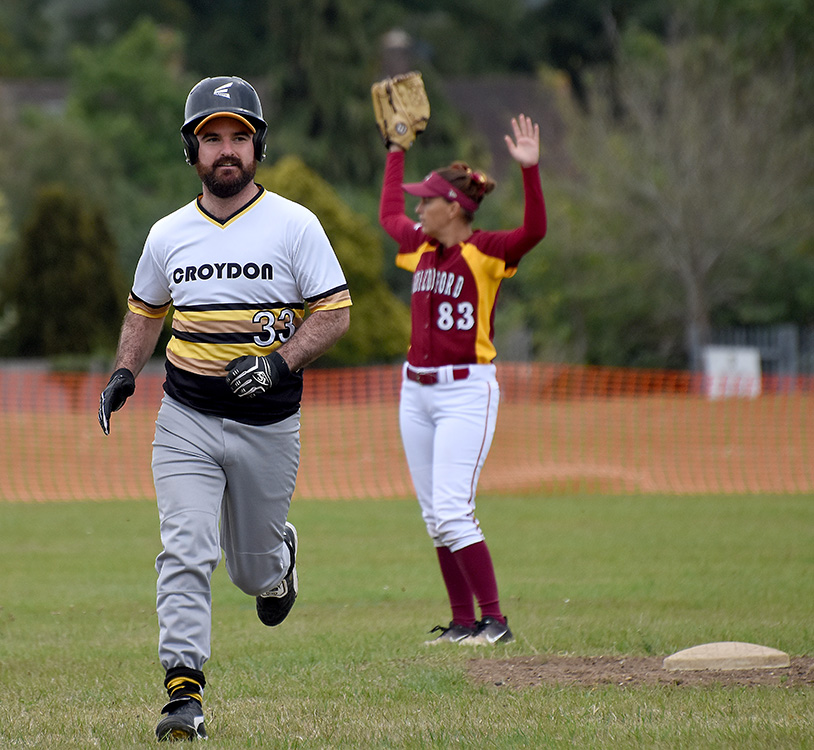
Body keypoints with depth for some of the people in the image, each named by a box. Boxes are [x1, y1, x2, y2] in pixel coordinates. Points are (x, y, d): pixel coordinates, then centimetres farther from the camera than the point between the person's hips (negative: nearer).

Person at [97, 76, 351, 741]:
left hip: (268, 427, -1)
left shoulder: (294, 225, -3)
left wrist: (279, 363, -20)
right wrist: (125, 372, 6)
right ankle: (185, 693, -16)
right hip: (186, 422, 1)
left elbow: (335, 312, -5)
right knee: (185, 554, -15)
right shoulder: (169, 235, 7)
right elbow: (145, 309, 23)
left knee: (253, 571, 12)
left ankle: (278, 555, 49)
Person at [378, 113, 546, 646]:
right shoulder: (422, 246, 12)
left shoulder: (485, 251, -9)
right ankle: (463, 622, 12)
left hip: (466, 390, -8)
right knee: (436, 518, 7)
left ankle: (495, 622, -11)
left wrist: (530, 170, -37)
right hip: (416, 390, 8)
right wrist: (397, 152, 36)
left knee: (453, 512, -15)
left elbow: (534, 230, -26)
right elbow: (389, 214, 31)